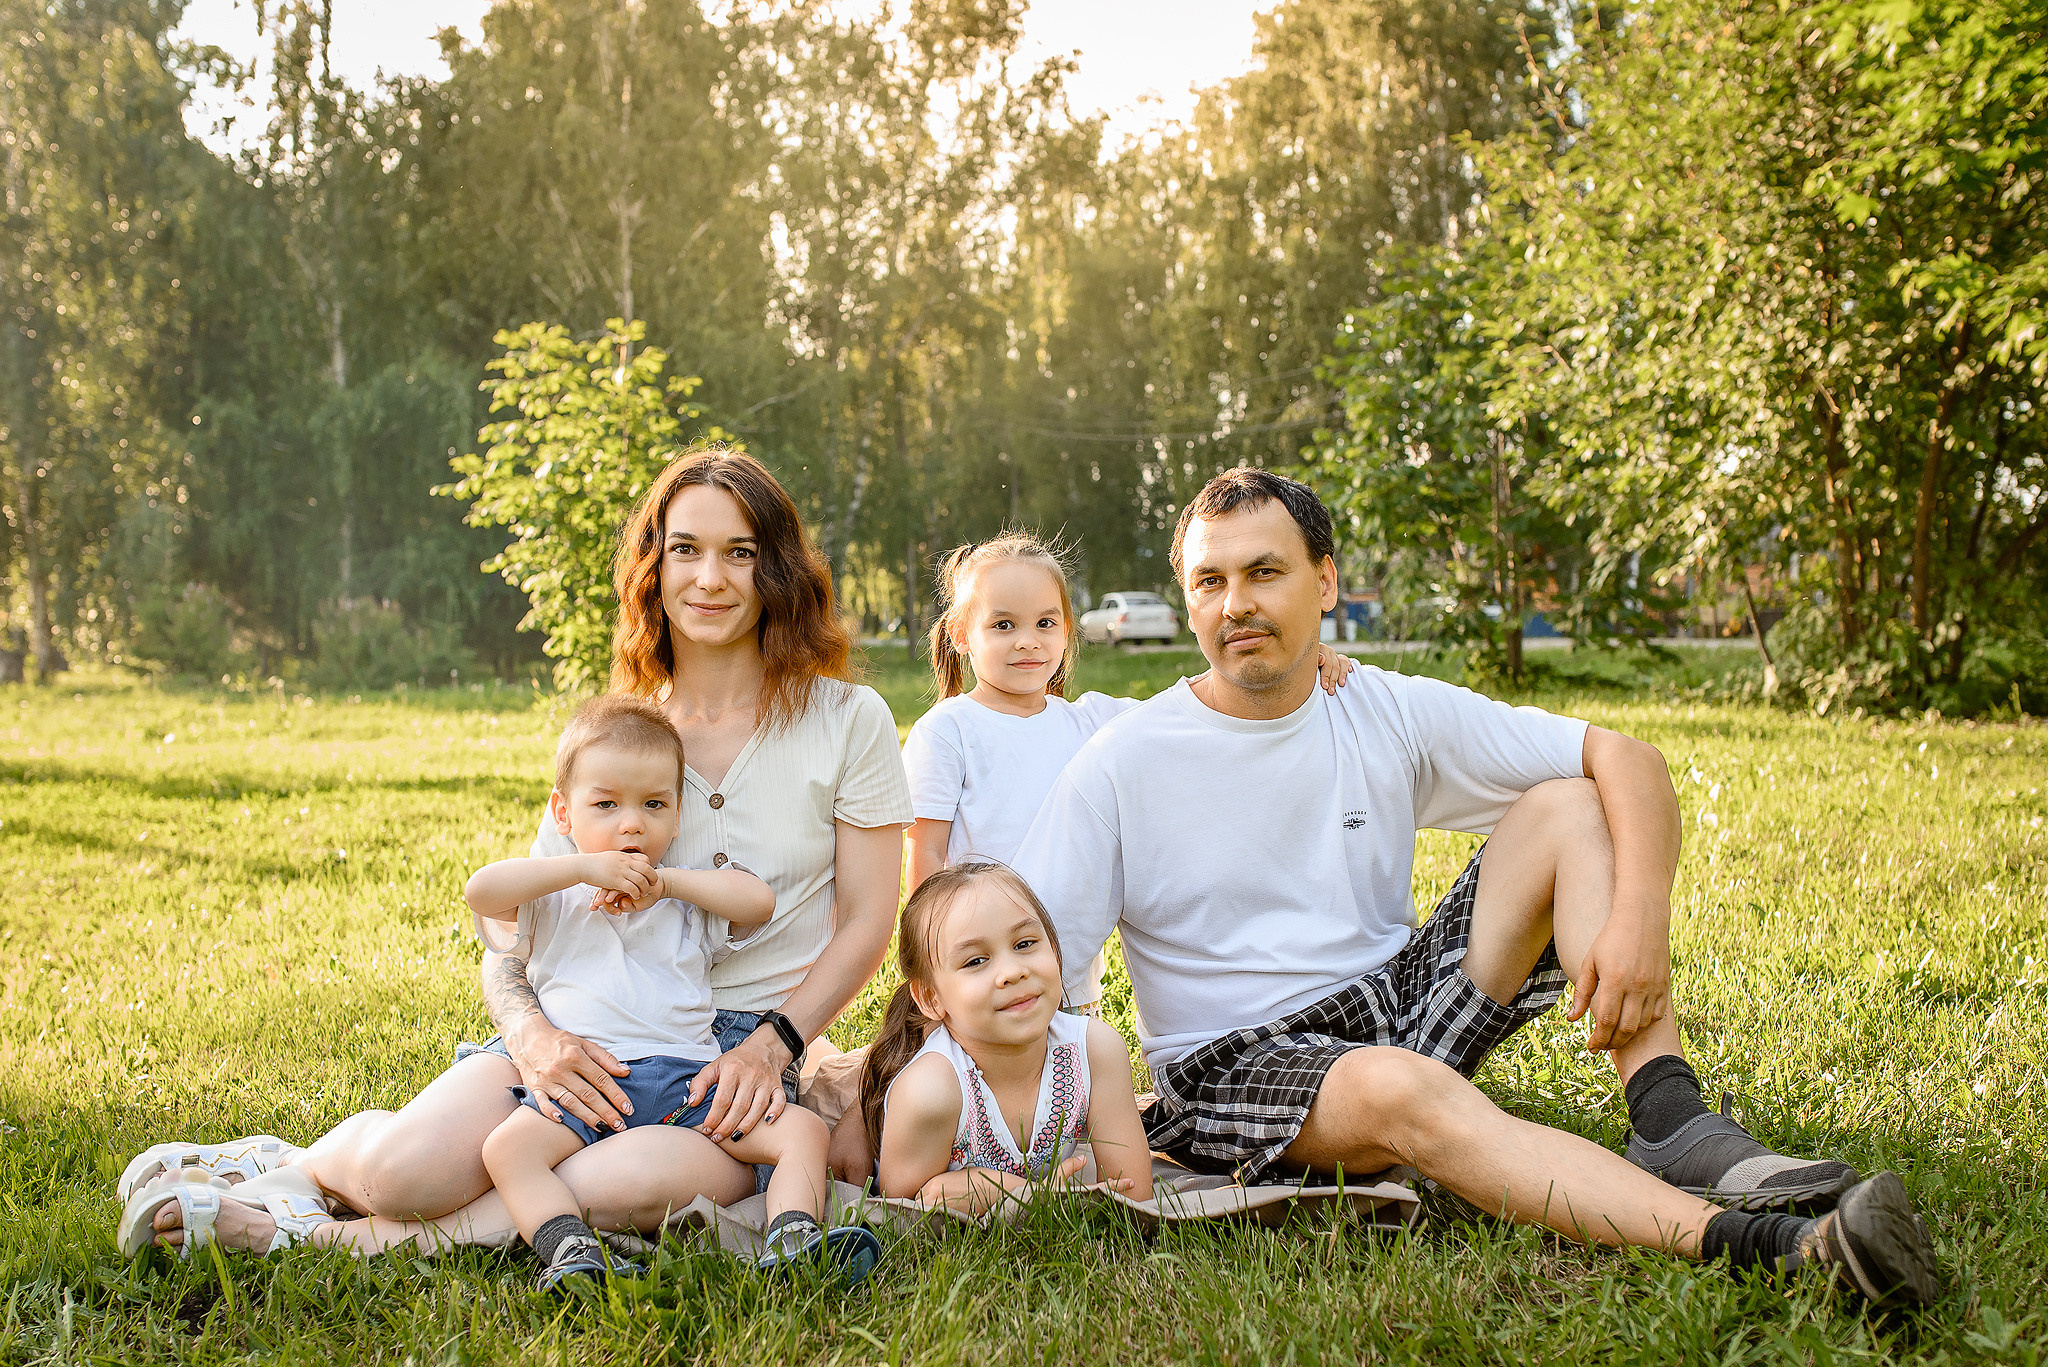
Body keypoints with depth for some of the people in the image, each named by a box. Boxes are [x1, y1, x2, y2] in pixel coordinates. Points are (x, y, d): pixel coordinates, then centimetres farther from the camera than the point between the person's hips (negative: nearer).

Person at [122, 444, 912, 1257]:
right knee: (399, 1169, -26)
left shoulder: (847, 719, 2)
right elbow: (507, 942, 3)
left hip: (746, 1045, -1)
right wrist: (530, 1031, -19)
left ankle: (357, 1237, -17)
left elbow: (866, 924, 1)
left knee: (649, 1181, -37)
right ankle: (286, 1163, 10)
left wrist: (771, 1045, -14)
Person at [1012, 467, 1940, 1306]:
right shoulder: (1123, 766, -9)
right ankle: (1754, 1242, -51)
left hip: (1403, 1006, 4)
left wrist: (1639, 922, -22)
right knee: (1401, 1090, -39)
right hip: (1239, 1067, -4)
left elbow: (1627, 760, -5)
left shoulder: (1392, 715, -2)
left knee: (1568, 805, -11)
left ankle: (1670, 1126, -27)